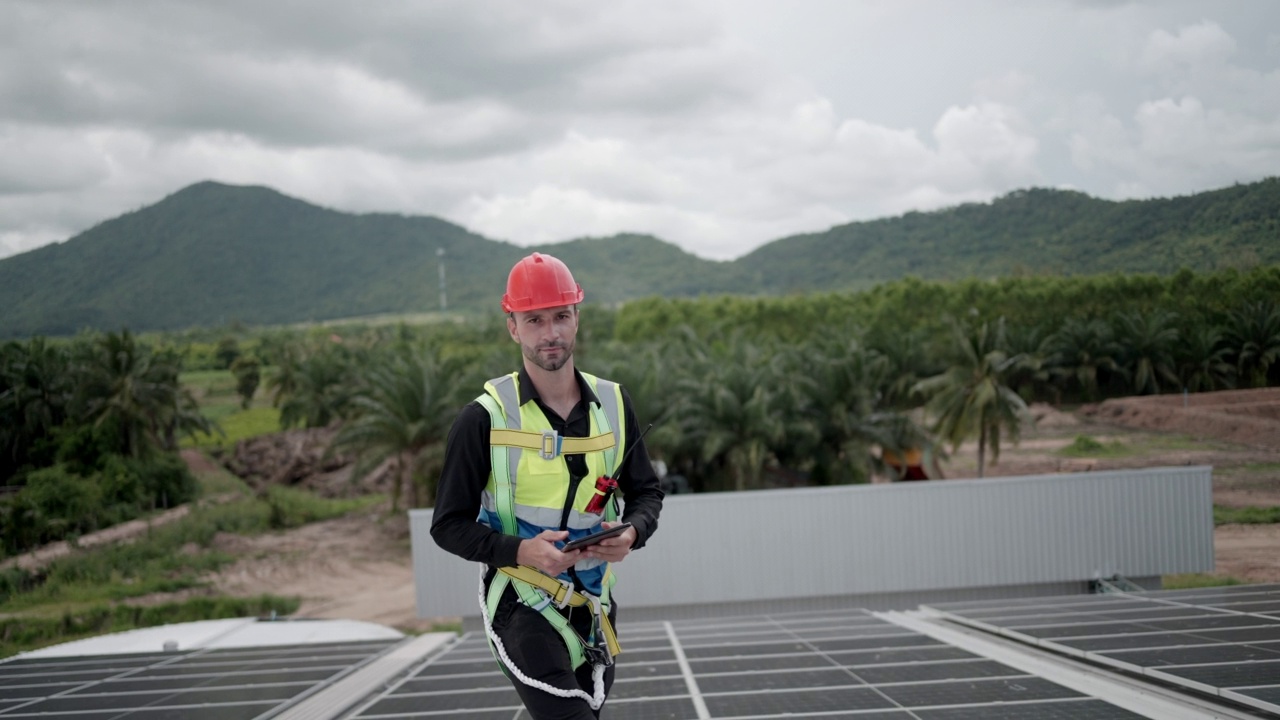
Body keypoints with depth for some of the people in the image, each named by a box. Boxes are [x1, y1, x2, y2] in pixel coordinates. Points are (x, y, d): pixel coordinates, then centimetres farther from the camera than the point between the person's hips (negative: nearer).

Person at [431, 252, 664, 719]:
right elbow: (449, 525, -7)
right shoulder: (485, 418, -10)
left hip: (593, 605, 5)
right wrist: (521, 551, -23)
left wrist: (632, 532, -11)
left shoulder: (612, 404, 2)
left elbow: (646, 491, 12)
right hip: (522, 605, -5)